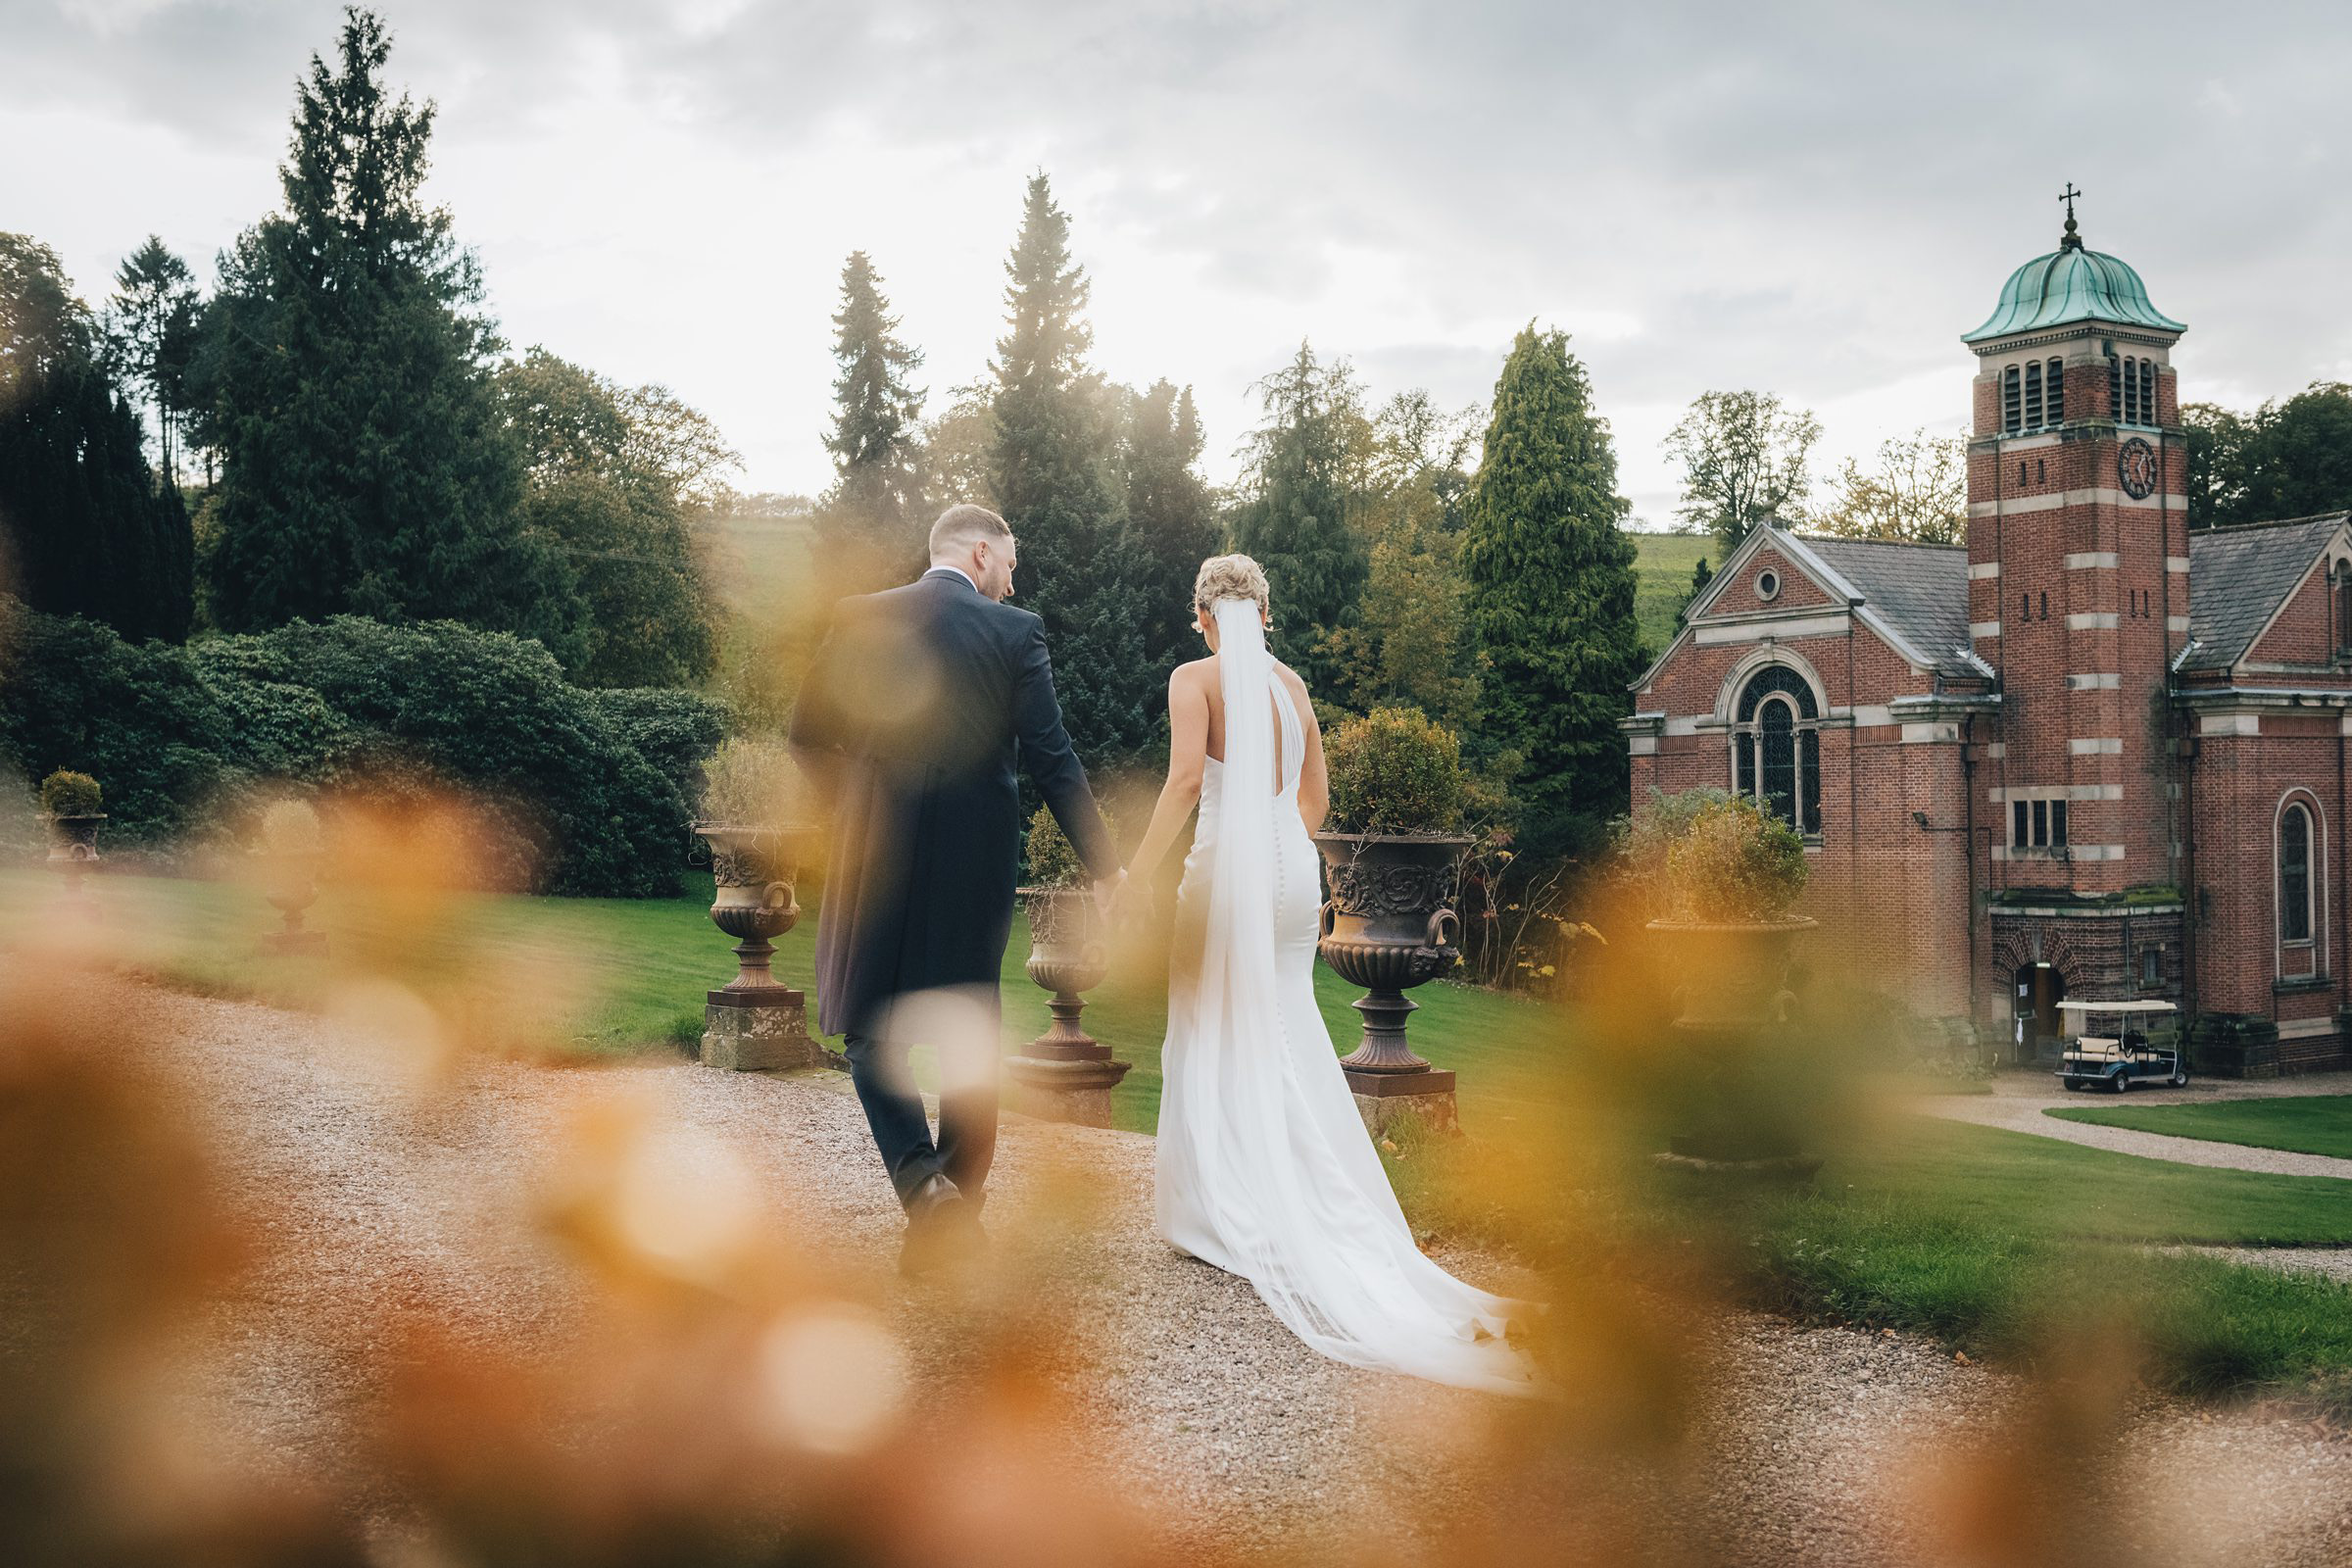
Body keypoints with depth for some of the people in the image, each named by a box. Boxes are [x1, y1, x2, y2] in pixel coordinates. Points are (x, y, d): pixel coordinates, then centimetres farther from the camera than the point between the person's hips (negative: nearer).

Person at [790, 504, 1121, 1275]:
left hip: (873, 853, 0)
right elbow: (1051, 757, -7)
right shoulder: (1015, 631, -4)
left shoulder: (859, 619, 1)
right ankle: (959, 1204, 20)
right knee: (968, 1032, 14)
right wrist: (1103, 864, -1)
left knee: (872, 1026, 8)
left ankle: (922, 1181, -14)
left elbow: (807, 733, 4)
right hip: (976, 858, 0)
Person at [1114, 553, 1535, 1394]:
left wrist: (1138, 874, -15)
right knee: (1291, 1042, 11)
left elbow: (1186, 779, -18)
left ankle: (1221, 1218, 4)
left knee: (1216, 1040, 3)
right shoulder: (1292, 683, 11)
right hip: (1295, 868, 5)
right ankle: (1319, 1213, 12)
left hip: (1228, 865, -5)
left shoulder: (1196, 678, -6)